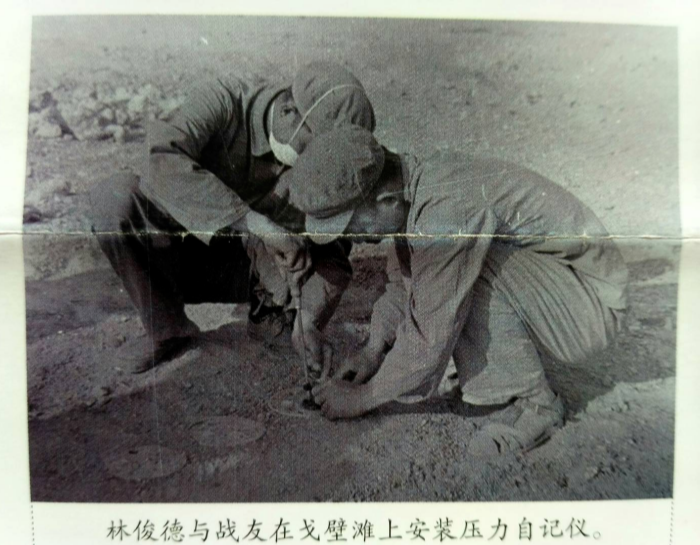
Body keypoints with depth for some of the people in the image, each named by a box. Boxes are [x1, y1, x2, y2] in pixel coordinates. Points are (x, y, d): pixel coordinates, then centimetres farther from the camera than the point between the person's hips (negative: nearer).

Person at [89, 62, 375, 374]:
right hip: (162, 258, -1)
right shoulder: (221, 100, -22)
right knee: (117, 194, -32)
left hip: (228, 269, 1)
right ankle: (168, 329, -15)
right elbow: (162, 163, -40)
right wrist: (259, 224, -47)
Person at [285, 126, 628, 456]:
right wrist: (374, 350, -2)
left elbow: (431, 338, -27)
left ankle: (534, 401, -9)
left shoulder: (446, 208, -32)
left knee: (472, 273, -31)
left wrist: (364, 397, -12)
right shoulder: (412, 193, -4)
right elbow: (402, 281, 10)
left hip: (590, 304, -8)